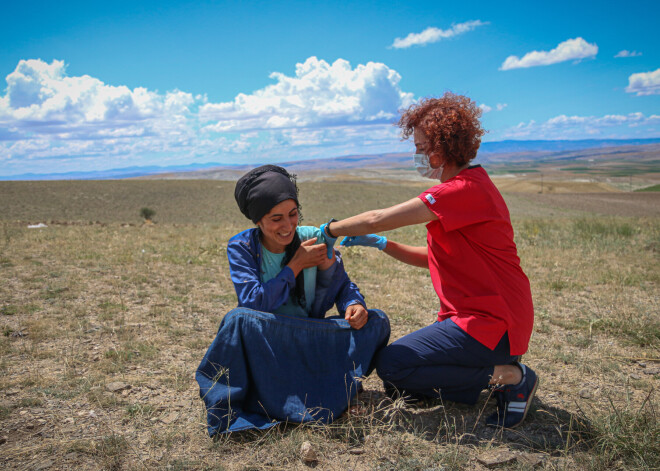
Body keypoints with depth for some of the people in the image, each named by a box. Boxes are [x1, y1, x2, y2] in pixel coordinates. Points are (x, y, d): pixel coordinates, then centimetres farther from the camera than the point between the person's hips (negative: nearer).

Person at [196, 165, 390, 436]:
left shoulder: (313, 239, -3)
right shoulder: (241, 247, -7)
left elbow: (344, 287, 4)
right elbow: (253, 302, -20)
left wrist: (354, 304, -20)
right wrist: (296, 266, -20)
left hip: (312, 342, 3)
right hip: (264, 347, -2)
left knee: (376, 322, -15)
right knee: (238, 320, -35)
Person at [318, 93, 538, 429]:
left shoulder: (465, 190, -21)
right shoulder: (468, 186, 14)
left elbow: (378, 219, -22)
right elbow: (434, 258, 15)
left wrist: (329, 231, -6)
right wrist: (381, 244, 6)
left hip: (491, 324, -10)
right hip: (475, 315, 10)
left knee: (391, 366, -12)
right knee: (398, 386, 10)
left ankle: (506, 377, -6)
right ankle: (499, 371, 10)